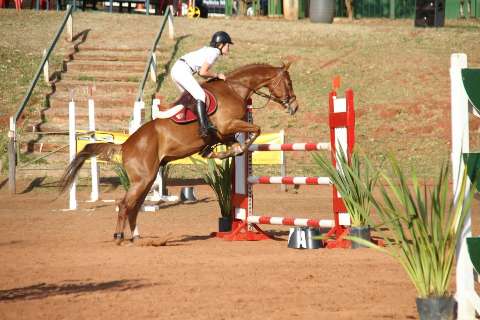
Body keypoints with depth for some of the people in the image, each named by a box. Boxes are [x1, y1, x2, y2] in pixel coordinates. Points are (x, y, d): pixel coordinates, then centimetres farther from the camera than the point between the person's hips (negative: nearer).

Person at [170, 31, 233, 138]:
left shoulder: (209, 50, 21)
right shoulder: (214, 52, -7)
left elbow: (201, 71, 20)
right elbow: (203, 72, -14)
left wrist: (216, 76, 11)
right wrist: (217, 75, -1)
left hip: (176, 69, 11)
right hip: (183, 70, -11)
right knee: (200, 95, -16)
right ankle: (204, 128, -25)